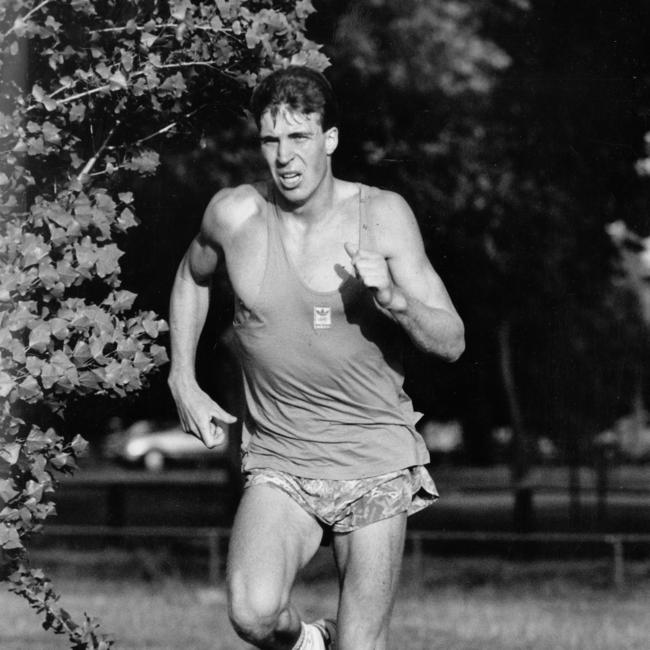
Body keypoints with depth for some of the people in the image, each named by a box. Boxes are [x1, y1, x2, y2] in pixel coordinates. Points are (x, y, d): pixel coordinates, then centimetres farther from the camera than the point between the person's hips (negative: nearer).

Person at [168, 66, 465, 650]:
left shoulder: (383, 215, -7)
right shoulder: (235, 214, -3)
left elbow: (451, 343, -6)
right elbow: (192, 278, 21)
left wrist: (393, 299, -25)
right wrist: (183, 382, 13)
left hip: (377, 465, -1)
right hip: (278, 464, 1)